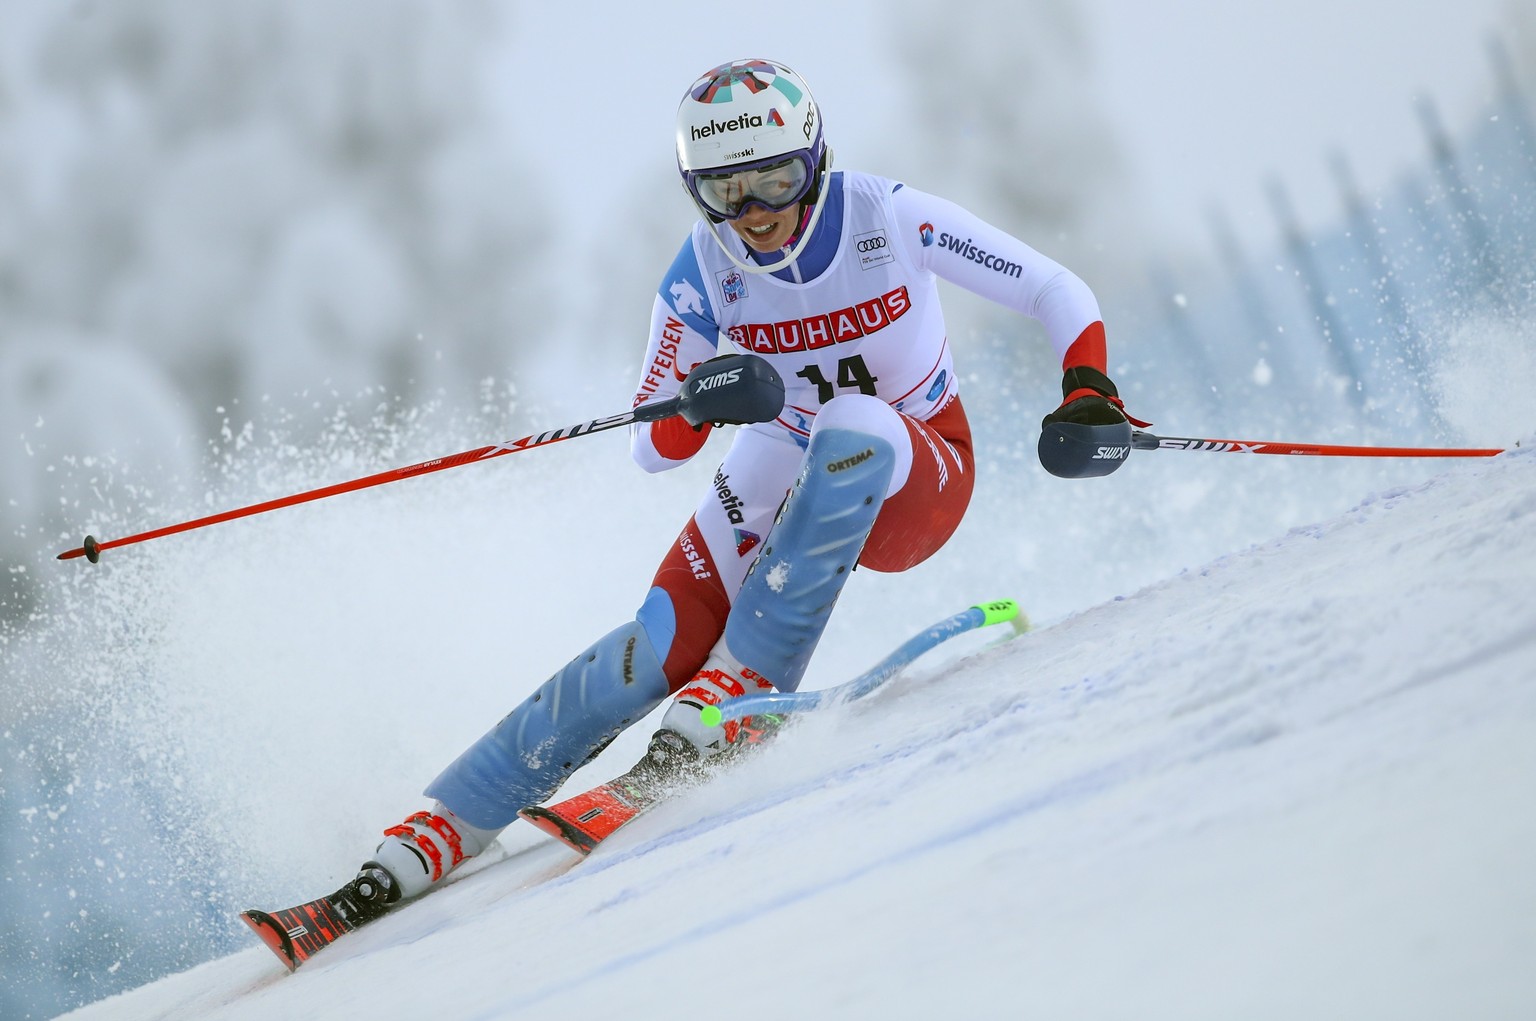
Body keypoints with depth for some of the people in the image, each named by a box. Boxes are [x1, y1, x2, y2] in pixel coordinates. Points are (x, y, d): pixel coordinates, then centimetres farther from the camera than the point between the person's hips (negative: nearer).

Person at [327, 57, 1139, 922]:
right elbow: (652, 450, -11)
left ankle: (741, 686, -30)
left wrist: (1090, 389, -30)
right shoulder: (703, 277, -15)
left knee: (850, 428, -38)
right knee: (664, 641, -21)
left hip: (915, 479, -1)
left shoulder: (891, 219, -20)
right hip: (786, 472, 1)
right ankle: (443, 830, -17)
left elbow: (1055, 292, -12)